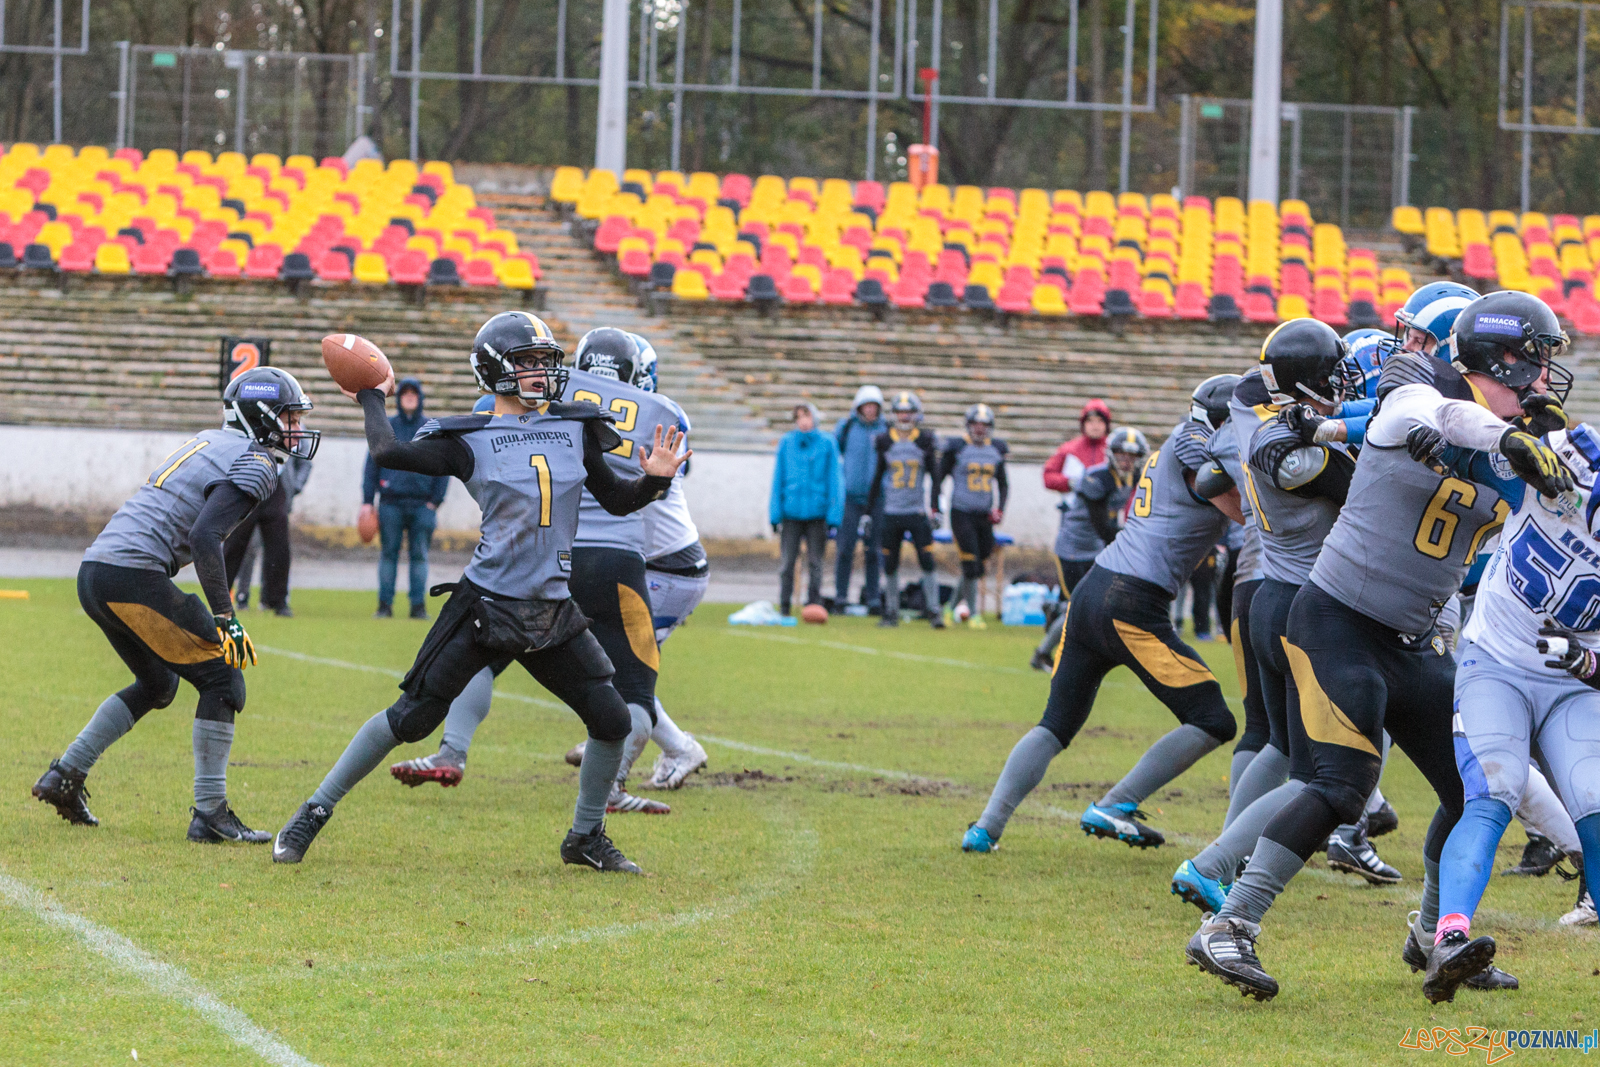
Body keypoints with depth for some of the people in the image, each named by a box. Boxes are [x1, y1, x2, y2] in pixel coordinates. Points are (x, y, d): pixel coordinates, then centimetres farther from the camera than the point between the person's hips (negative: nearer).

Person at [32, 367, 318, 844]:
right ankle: (209, 813, -4)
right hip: (135, 576, -9)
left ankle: (65, 774, 22)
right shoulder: (253, 464, -6)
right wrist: (225, 617, -18)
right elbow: (205, 536, -19)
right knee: (222, 680, -1)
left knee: (158, 685, 26)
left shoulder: (209, 443, 22)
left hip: (93, 573, 9)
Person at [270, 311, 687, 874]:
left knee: (612, 722, 1)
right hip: (486, 605, -4)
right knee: (411, 717, -4)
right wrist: (371, 399, 2)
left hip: (553, 612, 4)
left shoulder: (576, 430, 9)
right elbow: (389, 453, -14)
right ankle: (314, 812, 9)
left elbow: (616, 500, 17)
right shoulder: (472, 439, -3)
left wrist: (654, 479, -2)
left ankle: (586, 837, 23)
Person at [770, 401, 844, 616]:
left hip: (817, 512, -1)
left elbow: (834, 479, 3)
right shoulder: (786, 443, 4)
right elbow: (778, 478, 8)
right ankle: (784, 605, 8)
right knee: (787, 561, 1)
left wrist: (833, 514, -2)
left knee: (815, 562, 5)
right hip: (791, 511, 1)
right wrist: (775, 514, 3)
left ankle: (813, 604, 12)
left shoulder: (826, 444, 0)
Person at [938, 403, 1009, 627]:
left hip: (985, 516, 5)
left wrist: (1000, 508, 4)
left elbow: (1003, 484, 19)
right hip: (962, 513, -5)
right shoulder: (956, 448, -3)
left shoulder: (996, 449, 9)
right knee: (970, 566, -11)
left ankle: (952, 607, 21)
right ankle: (973, 613, -2)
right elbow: (938, 478, 2)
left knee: (979, 569, 6)